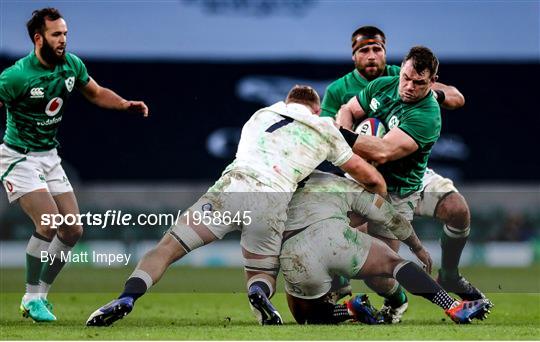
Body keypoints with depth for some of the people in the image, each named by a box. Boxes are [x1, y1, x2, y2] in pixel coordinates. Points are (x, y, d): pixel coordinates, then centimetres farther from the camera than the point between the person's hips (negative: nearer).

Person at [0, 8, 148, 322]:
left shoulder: (72, 65, -3)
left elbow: (96, 93, 14)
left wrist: (126, 105, -2)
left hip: (50, 156, 7)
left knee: (73, 231, 4)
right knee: (49, 223, -21)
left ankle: (41, 294, 19)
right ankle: (31, 299, -5)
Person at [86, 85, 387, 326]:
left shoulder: (261, 115, 30)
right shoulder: (325, 130, 24)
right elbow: (370, 177, 29)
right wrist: (382, 194, 51)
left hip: (232, 186, 1)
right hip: (272, 204, 0)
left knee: (168, 248, 4)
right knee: (265, 275, 19)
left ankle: (127, 299, -19)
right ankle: (259, 292, -18)